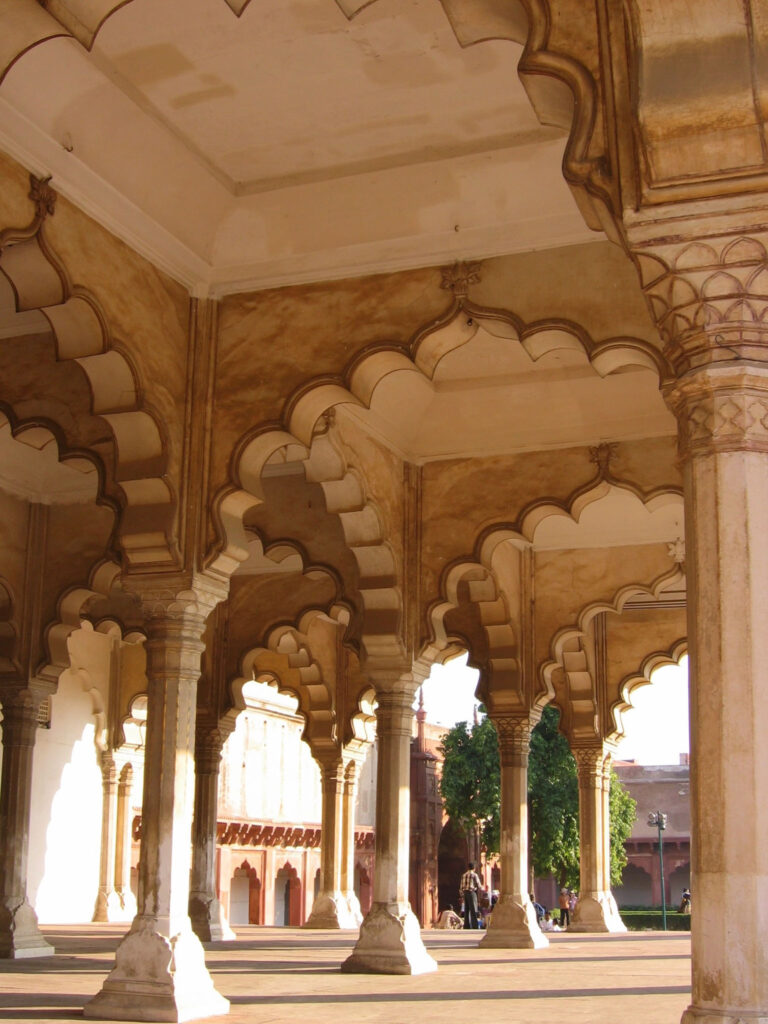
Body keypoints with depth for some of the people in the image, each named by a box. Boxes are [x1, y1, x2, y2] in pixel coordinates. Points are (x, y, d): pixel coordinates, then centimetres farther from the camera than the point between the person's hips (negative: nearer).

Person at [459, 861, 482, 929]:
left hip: (465, 893, 6)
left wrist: (462, 896, 17)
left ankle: (467, 927, 8)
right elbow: (478, 886, -3)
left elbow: (461, 887, 11)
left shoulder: (464, 875, 11)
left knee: (466, 911, 9)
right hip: (472, 892, -5)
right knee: (473, 911, -6)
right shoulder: (474, 875, -5)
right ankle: (475, 927, -11)